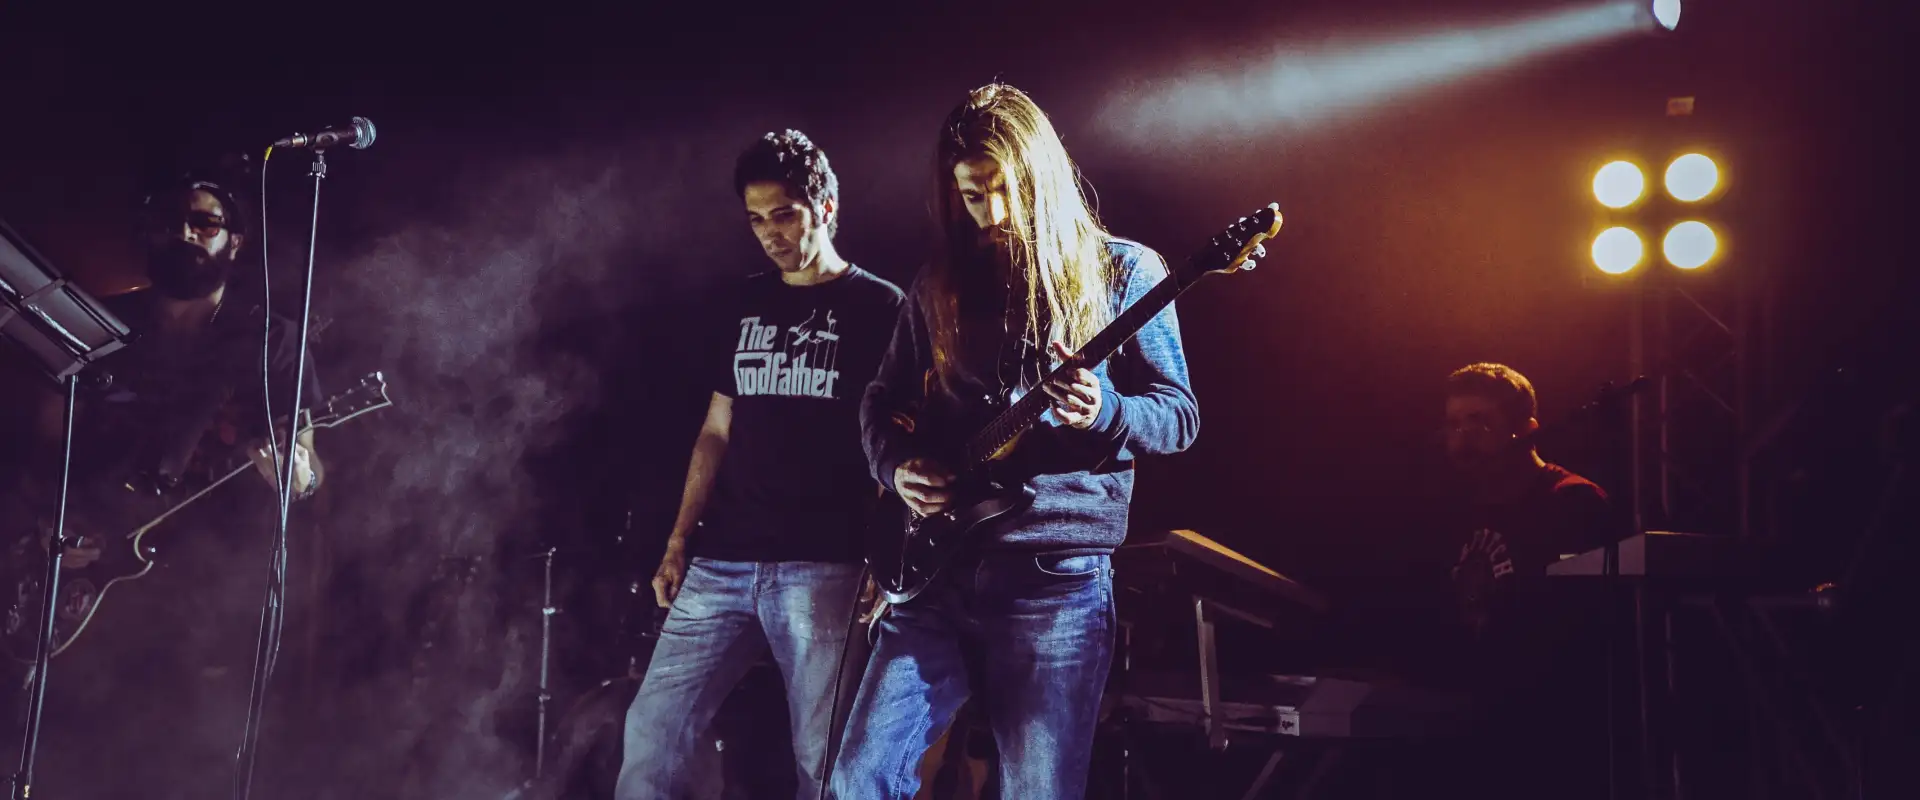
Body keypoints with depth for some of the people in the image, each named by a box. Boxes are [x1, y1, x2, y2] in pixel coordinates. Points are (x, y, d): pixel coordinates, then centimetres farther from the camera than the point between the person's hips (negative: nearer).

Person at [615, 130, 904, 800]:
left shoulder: (880, 308, 1)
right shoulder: (750, 303, 16)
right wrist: (678, 542, 12)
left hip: (824, 565, -5)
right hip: (722, 562, 5)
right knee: (653, 730, 1)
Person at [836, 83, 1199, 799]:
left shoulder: (1121, 272, 1)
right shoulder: (941, 281, 11)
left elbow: (1180, 415, -1)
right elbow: (882, 400, 19)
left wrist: (1105, 412, -22)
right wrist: (897, 464, -3)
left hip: (1056, 575, -4)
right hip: (938, 569, 4)